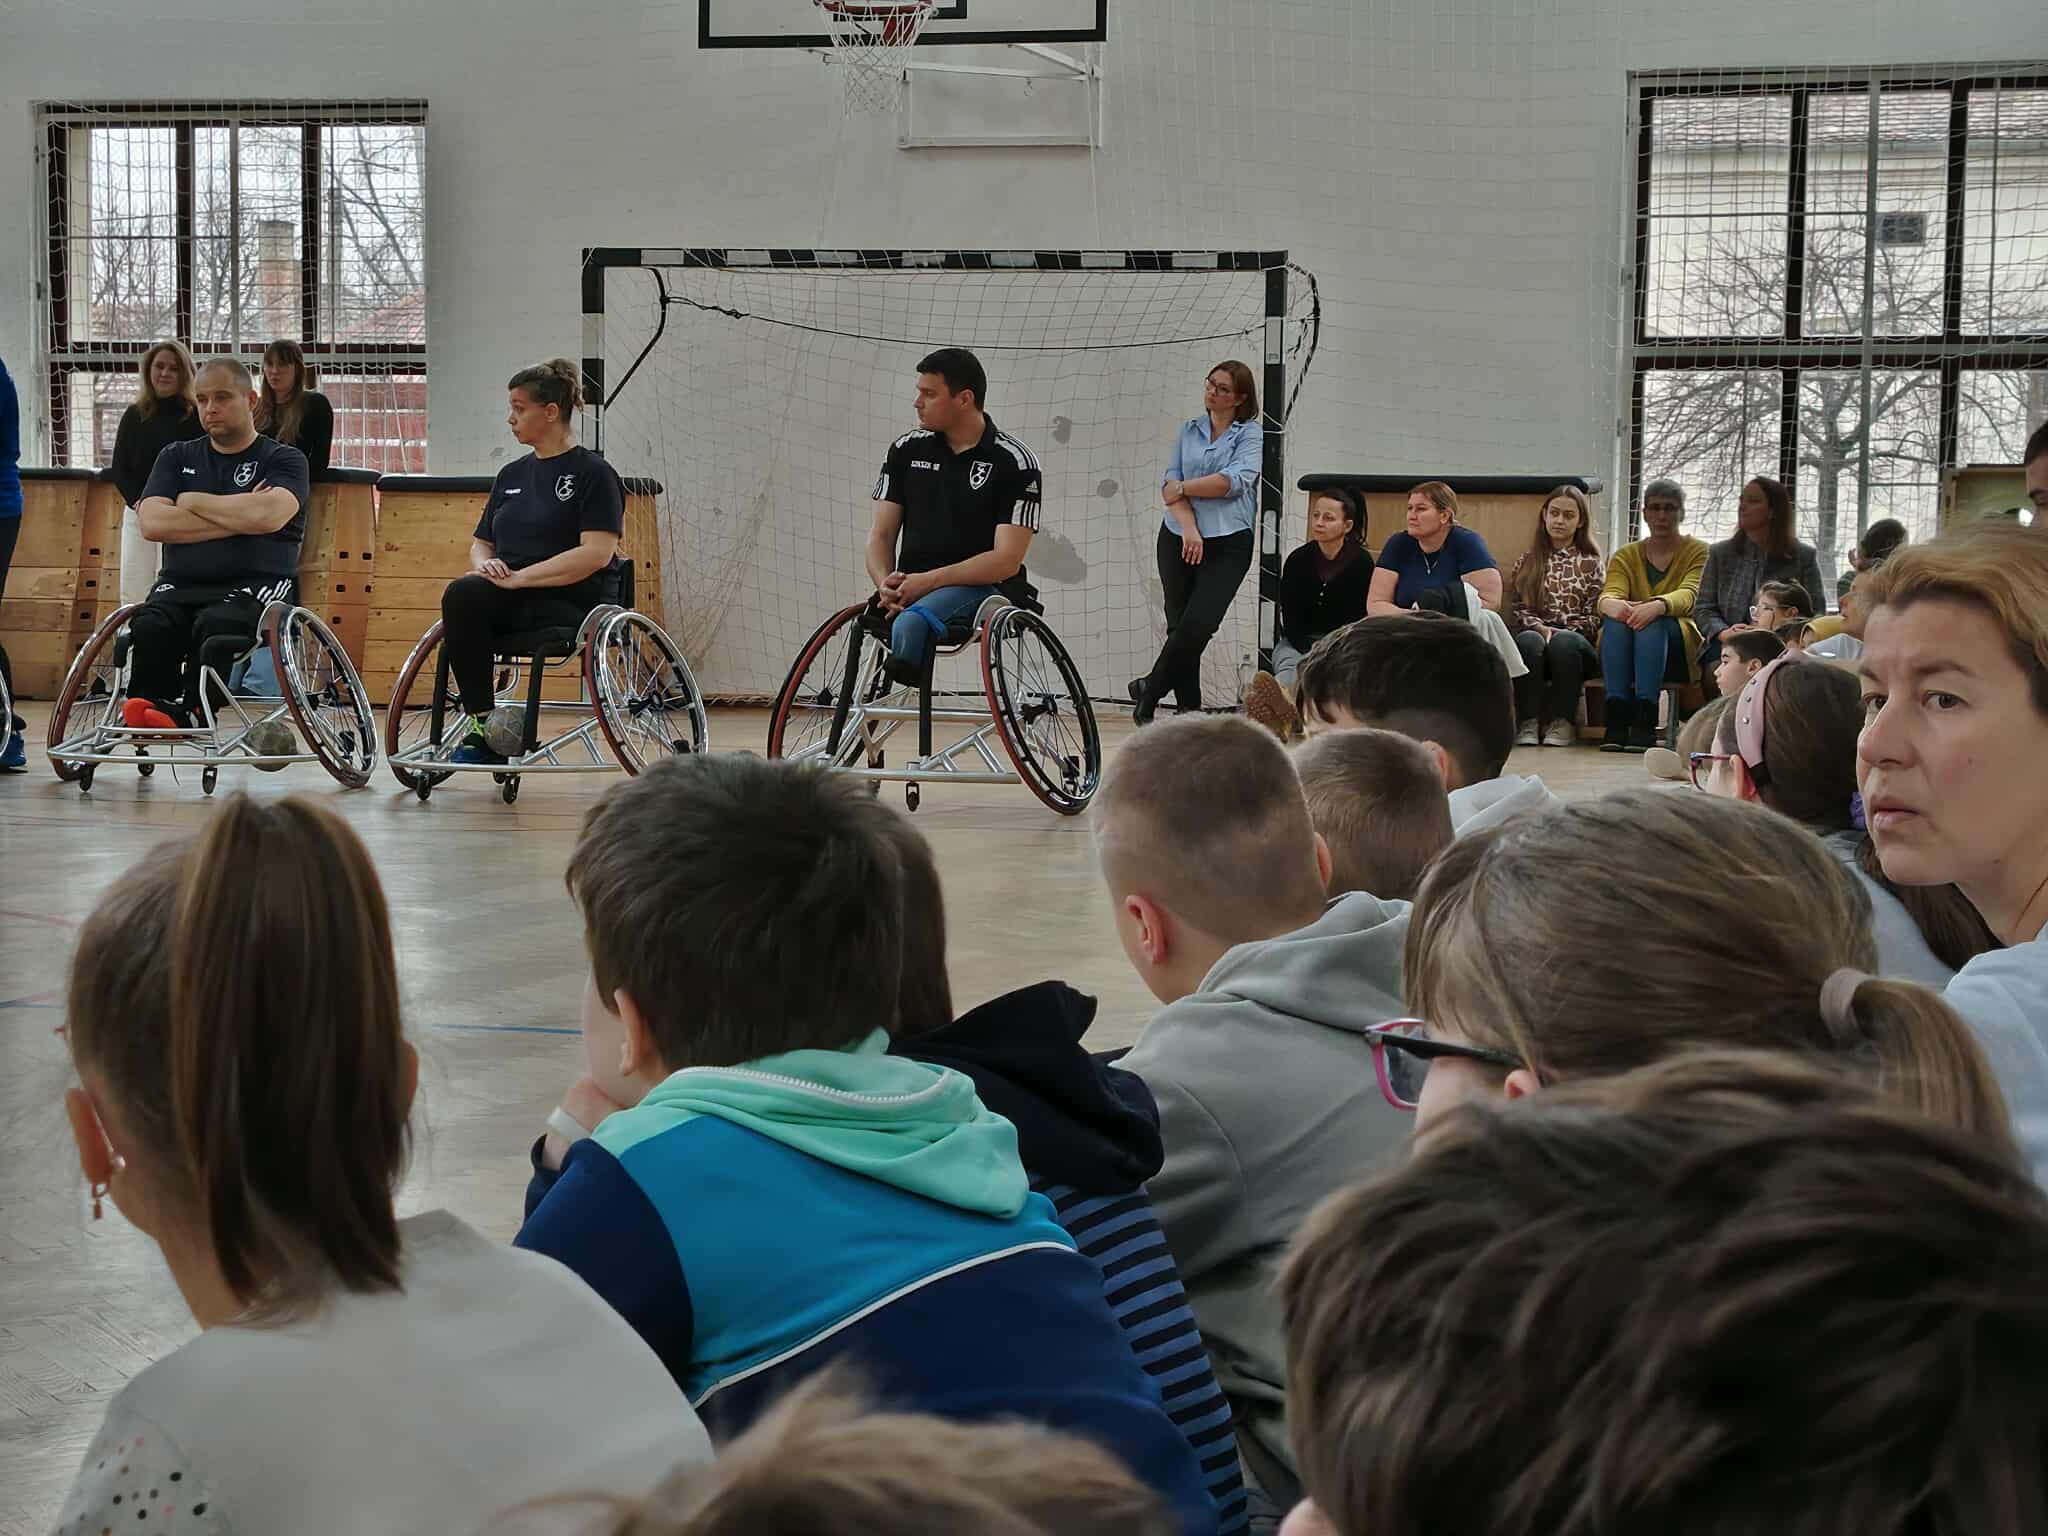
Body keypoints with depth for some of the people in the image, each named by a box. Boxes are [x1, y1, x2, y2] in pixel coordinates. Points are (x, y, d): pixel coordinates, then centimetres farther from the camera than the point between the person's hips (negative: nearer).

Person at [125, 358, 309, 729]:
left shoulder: (284, 460, 10)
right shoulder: (177, 458, 21)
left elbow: (270, 515, -13)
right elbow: (152, 523, 2)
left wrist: (193, 501, 1)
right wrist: (239, 519, -3)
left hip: (257, 584, -3)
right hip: (181, 585, 3)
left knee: (215, 625, -38)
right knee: (149, 626, -32)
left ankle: (186, 712, -34)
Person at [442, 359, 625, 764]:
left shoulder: (593, 473, -1)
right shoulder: (512, 475, 21)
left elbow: (597, 552, -13)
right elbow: (481, 542, 24)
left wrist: (520, 577, -18)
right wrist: (486, 564, -2)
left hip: (574, 602, -6)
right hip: (512, 599, 6)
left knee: (464, 597, -30)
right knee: (462, 596, -29)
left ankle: (482, 724, -24)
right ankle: (481, 725, -29)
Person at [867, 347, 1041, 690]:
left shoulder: (1014, 462, -3)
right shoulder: (907, 450, 12)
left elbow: (1006, 560, -10)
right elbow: (881, 534, 13)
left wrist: (928, 581, -18)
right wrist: (887, 584, -11)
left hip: (981, 588, -6)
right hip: (912, 589, 6)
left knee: (911, 624, -37)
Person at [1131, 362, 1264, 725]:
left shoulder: (1252, 434, 2)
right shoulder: (1188, 431, 13)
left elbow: (1234, 481, -13)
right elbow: (1170, 484, 4)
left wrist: (1182, 487, -5)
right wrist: (1188, 527, -12)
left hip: (1228, 544, -4)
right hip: (1179, 540, 4)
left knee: (1198, 624, -15)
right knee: (1179, 625, 3)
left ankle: (1149, 688, 1)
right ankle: (1188, 709, 10)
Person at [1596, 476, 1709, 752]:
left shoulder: (1699, 552, 6)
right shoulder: (1625, 555, 15)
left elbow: (1688, 595, -14)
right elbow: (1609, 595, -5)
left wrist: (1658, 606, -38)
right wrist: (1611, 604, -32)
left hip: (1680, 642, -2)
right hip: (1625, 652, 2)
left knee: (1652, 622, -35)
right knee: (1617, 619, -31)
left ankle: (1645, 721, -46)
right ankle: (1616, 718, -42)